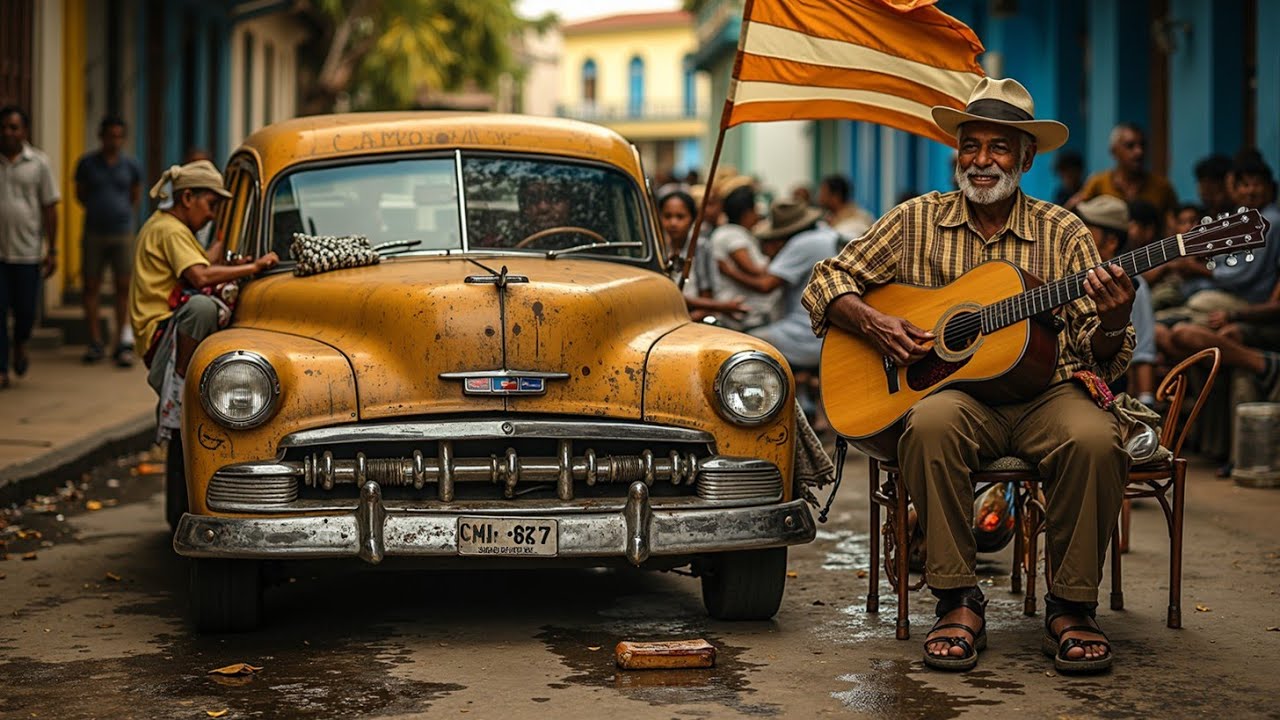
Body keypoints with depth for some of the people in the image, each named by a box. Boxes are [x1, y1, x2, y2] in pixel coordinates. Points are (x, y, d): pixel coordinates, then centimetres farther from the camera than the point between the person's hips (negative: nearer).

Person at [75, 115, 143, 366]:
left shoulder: (130, 165, 4)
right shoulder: (87, 163, 3)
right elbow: (80, 193, 15)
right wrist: (97, 210, 12)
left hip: (122, 233, 0)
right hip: (93, 233, 0)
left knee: (124, 287, -4)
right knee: (91, 287, 2)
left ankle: (123, 344, -2)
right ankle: (95, 343, 9)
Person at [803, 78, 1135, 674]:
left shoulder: (1062, 233, 8)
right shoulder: (918, 221, 10)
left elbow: (1099, 354, 5)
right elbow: (826, 282, 11)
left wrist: (1113, 321, -19)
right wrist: (871, 321, -9)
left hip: (1043, 390, 0)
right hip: (950, 386, 0)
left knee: (1096, 440, -32)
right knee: (932, 425, -36)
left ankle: (1071, 605, -12)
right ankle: (957, 600, -21)